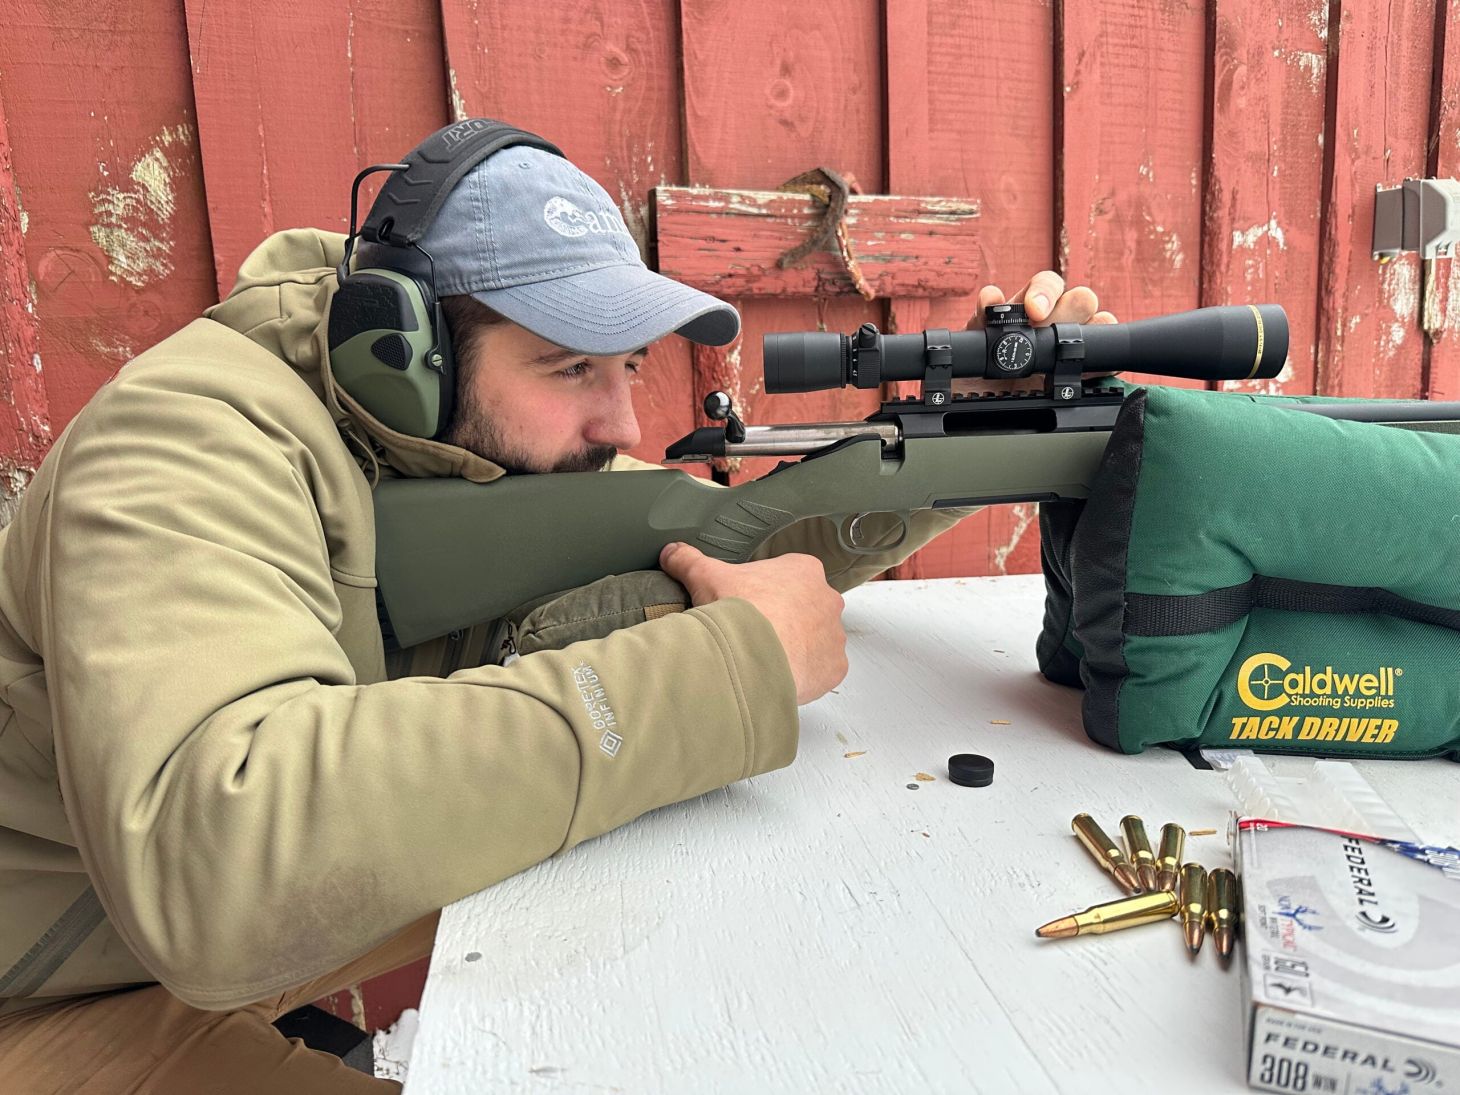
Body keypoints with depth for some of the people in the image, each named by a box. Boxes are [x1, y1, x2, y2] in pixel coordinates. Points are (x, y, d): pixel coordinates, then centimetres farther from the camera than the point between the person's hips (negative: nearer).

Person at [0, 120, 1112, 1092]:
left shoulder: (525, 456, -10)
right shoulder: (199, 439, -30)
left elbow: (762, 546, -2)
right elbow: (212, 855, -46)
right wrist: (732, 663, -42)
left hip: (283, 927, 6)